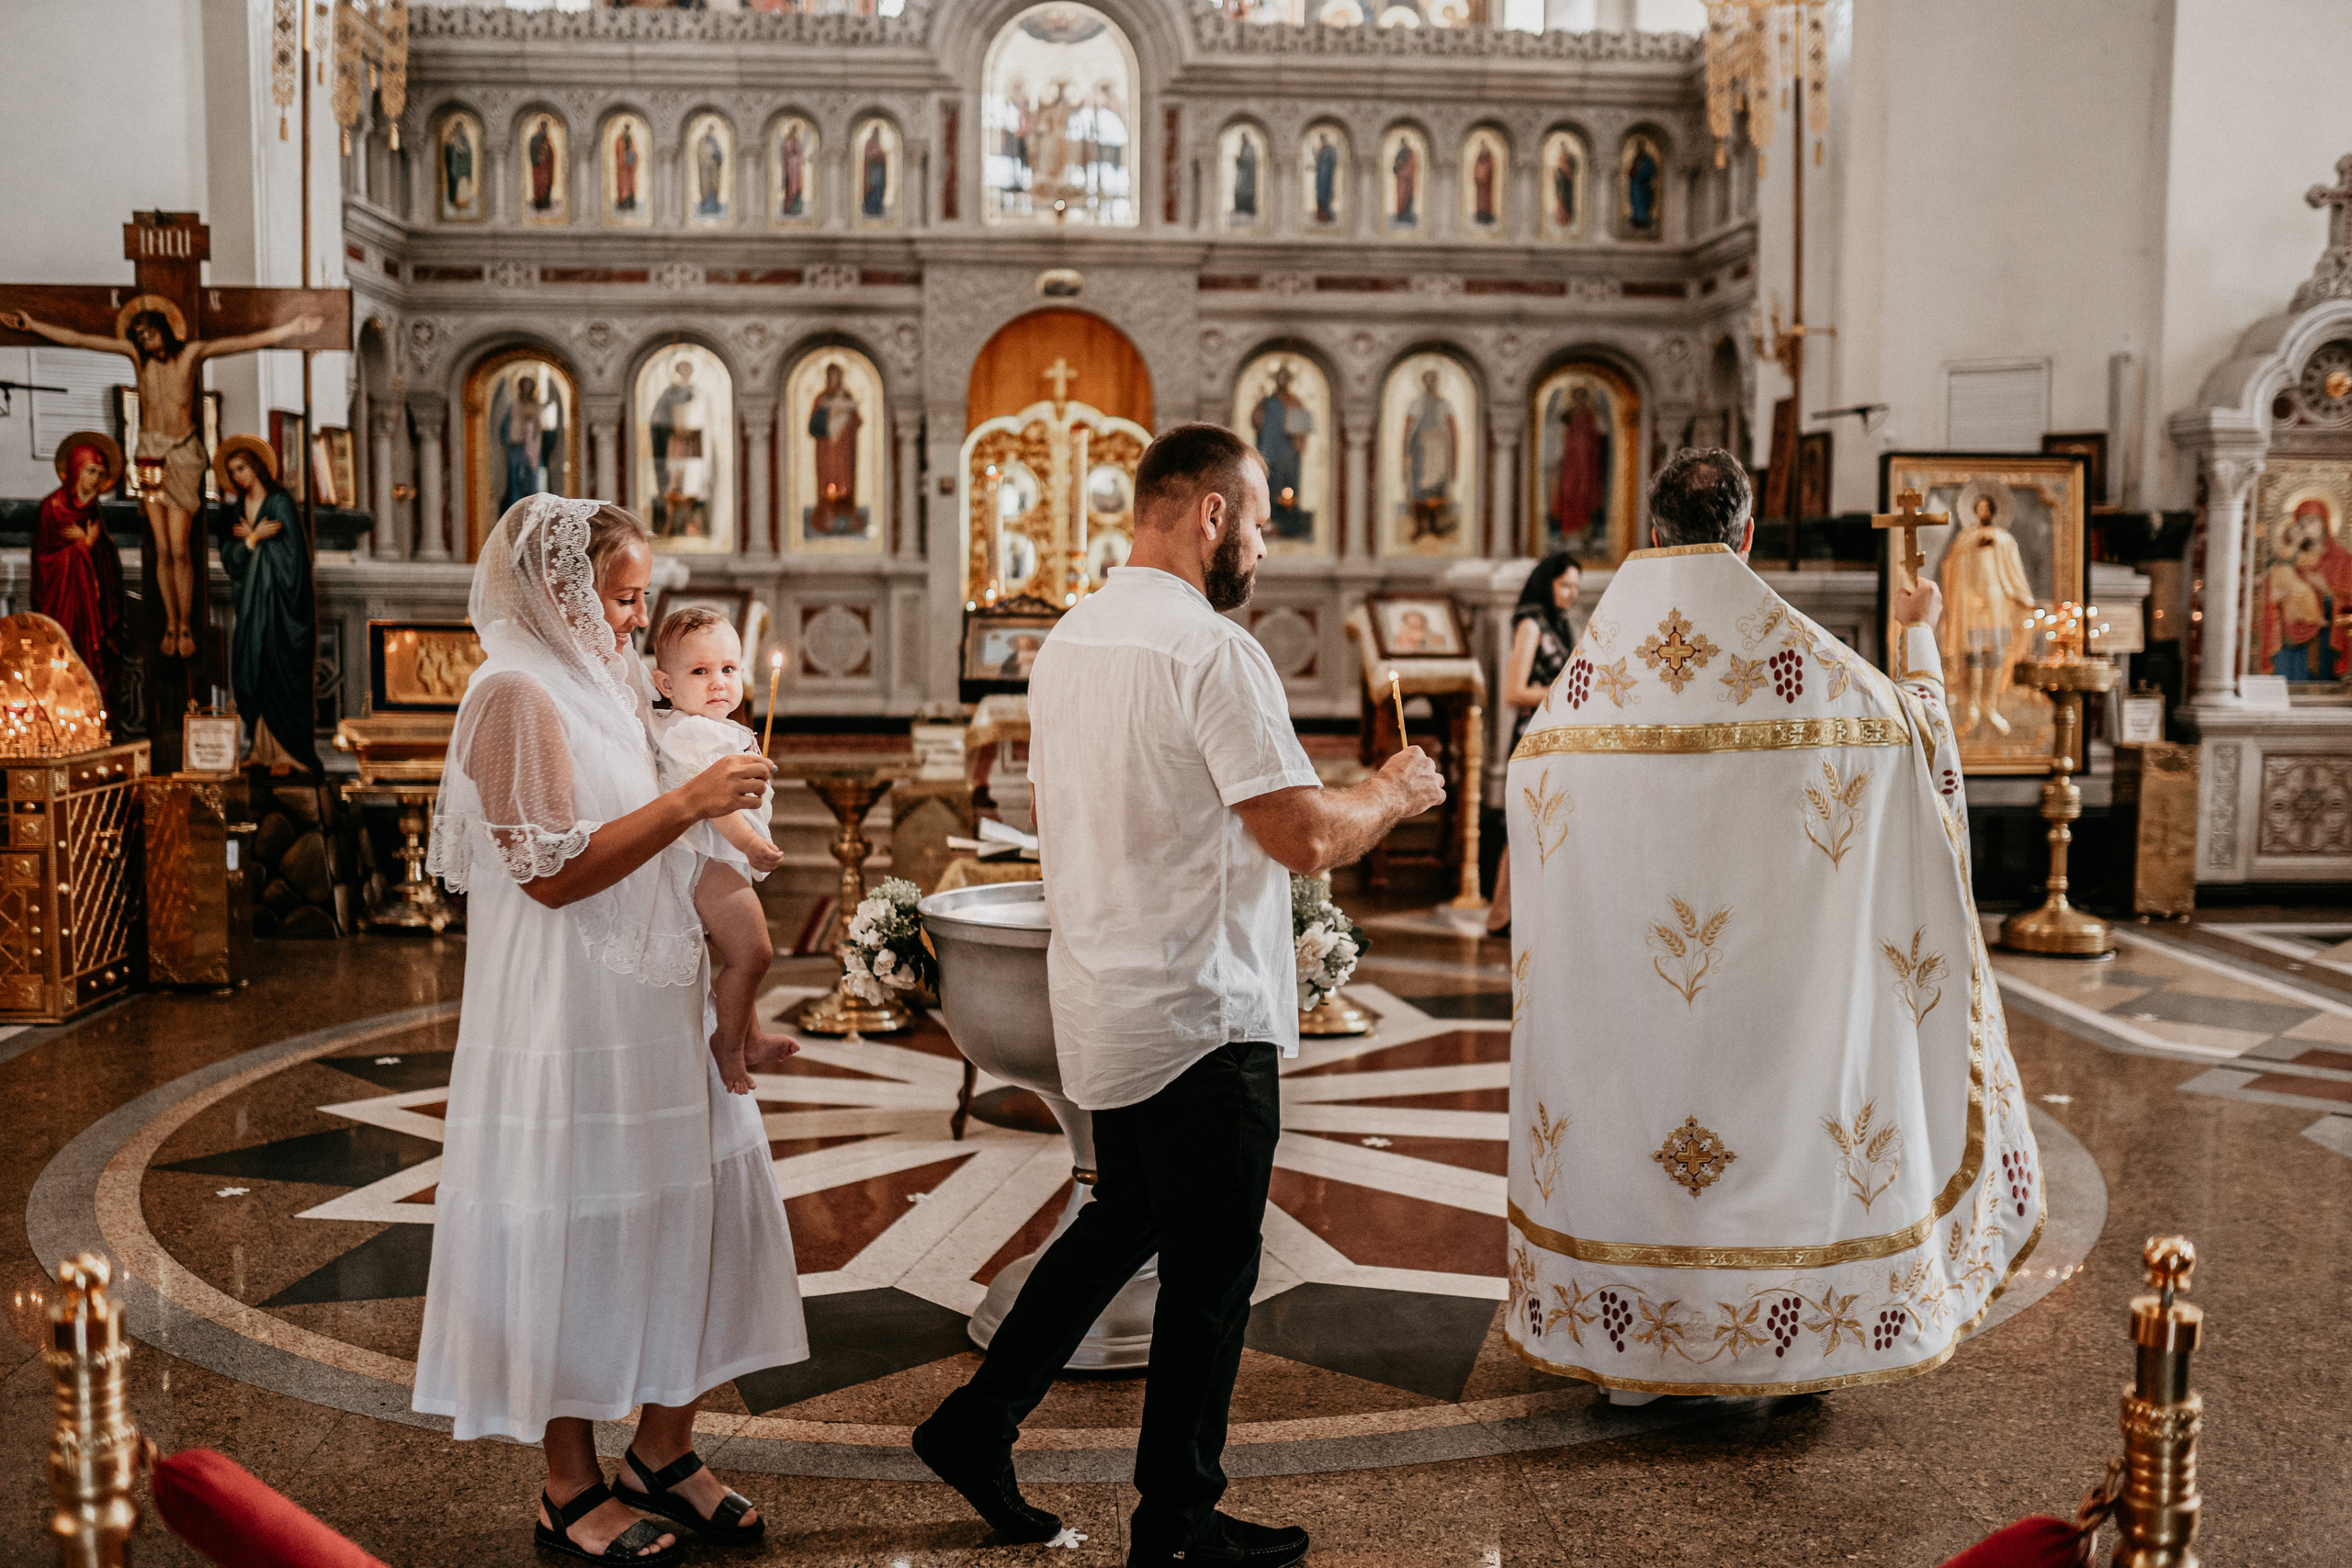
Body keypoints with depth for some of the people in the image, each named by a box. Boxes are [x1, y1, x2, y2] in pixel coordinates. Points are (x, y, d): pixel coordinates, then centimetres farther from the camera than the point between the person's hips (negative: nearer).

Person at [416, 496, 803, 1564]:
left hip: (653, 1002, 9)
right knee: (575, 1231, 1)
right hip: (569, 1021, -9)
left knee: (688, 1210, 10)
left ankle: (663, 1453, 23)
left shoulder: (611, 687, 15)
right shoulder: (517, 695, -13)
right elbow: (550, 870, -20)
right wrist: (687, 803, -20)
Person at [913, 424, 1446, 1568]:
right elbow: (1304, 837, -22)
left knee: (1122, 1221, 23)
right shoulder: (1212, 650, -19)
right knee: (1210, 1270, 5)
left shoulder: (1068, 640, 9)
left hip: (1102, 1004, 9)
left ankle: (975, 1427, 27)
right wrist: (1393, 794, -2)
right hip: (1202, 1018, -9)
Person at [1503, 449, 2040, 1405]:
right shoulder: (1783, 642, -9)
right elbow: (1913, 721, 6)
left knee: (1624, 1096, 12)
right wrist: (1918, 633, 26)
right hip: (1765, 958, -2)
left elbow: (1531, 775, 10)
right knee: (1769, 1100, 10)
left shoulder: (1595, 651, -2)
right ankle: (1788, 1350, 18)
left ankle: (1625, 1358, 19)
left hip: (1614, 975, 2)